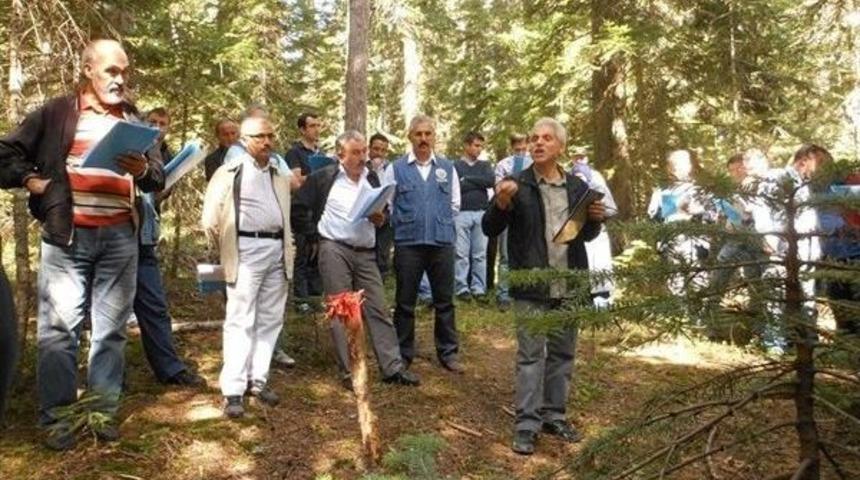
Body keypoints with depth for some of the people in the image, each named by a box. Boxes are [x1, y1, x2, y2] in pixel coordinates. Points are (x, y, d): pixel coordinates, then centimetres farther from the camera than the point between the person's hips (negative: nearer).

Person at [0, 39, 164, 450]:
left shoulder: (135, 119, 12)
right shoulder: (55, 114, 5)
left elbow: (160, 178, 6)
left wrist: (143, 170, -14)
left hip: (119, 236, 2)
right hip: (66, 235, -2)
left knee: (111, 327, 6)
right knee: (59, 326, 0)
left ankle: (104, 411, 15)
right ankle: (56, 416, 10)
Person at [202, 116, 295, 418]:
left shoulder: (280, 174, 17)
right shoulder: (231, 170, -2)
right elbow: (211, 218, -2)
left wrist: (288, 248, 16)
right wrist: (226, 250, 4)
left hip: (277, 250, 6)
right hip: (247, 250, -6)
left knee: (270, 320, 8)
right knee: (241, 321, -6)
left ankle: (258, 380, 19)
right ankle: (233, 390, -2)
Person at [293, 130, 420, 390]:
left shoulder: (371, 178, 13)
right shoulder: (323, 177, -2)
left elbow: (383, 211, 20)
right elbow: (299, 208, 0)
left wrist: (380, 219, -2)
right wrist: (316, 233, -3)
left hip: (366, 253, 4)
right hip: (335, 251, -4)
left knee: (377, 309, 5)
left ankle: (393, 367, 10)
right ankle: (348, 371, 9)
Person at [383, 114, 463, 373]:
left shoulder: (447, 167, 8)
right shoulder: (396, 168, 1)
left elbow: (455, 204, 15)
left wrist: (440, 223, 12)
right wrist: (404, 225, 7)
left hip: (442, 242, 2)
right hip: (407, 243, -1)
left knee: (444, 301, 9)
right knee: (405, 302, 7)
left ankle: (448, 352, 20)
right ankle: (403, 354, 19)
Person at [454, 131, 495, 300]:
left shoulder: (485, 165, 16)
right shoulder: (455, 165, 4)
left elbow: (491, 181, -3)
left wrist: (468, 179, -4)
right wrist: (479, 183, -6)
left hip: (481, 213, 3)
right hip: (461, 214, -3)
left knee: (480, 254, 3)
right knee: (461, 254, -3)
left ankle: (479, 289, 8)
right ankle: (462, 288, 2)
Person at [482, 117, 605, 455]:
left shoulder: (577, 187, 8)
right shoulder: (517, 185, -4)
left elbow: (587, 235, 18)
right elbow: (489, 229, -5)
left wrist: (595, 219, -4)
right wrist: (501, 204, -24)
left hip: (569, 287, 4)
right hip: (532, 287, -4)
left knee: (562, 353, 13)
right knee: (531, 354, 0)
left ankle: (554, 415, 27)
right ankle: (527, 423, 9)